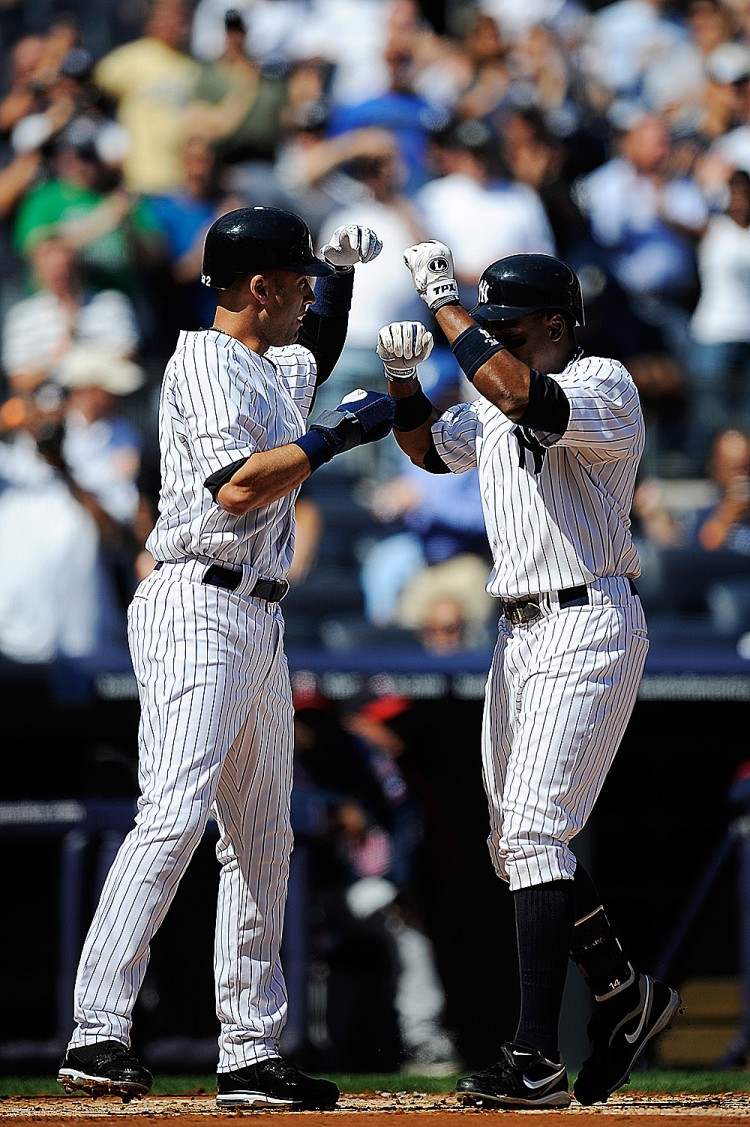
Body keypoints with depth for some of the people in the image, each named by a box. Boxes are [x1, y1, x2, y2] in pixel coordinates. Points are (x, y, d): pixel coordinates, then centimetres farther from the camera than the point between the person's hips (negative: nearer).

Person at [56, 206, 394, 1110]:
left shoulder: (279, 371, 19)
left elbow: (319, 344, 43)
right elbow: (237, 487, -21)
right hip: (197, 611, -10)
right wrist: (336, 435, -14)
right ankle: (97, 1034, -27)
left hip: (260, 622, 10)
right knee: (174, 815, -21)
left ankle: (251, 1056, 13)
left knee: (262, 843, 9)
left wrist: (343, 271, 25)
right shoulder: (203, 365, -9)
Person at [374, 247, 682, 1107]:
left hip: (588, 629, -9)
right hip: (519, 633, 9)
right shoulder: (495, 403, 14)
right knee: (514, 840, 12)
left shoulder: (603, 384, -13)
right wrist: (403, 379, 2)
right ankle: (624, 996, 30)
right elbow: (429, 450, 21)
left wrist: (443, 298, -26)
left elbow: (522, 397, -31)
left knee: (533, 829, -17)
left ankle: (537, 1060, -20)